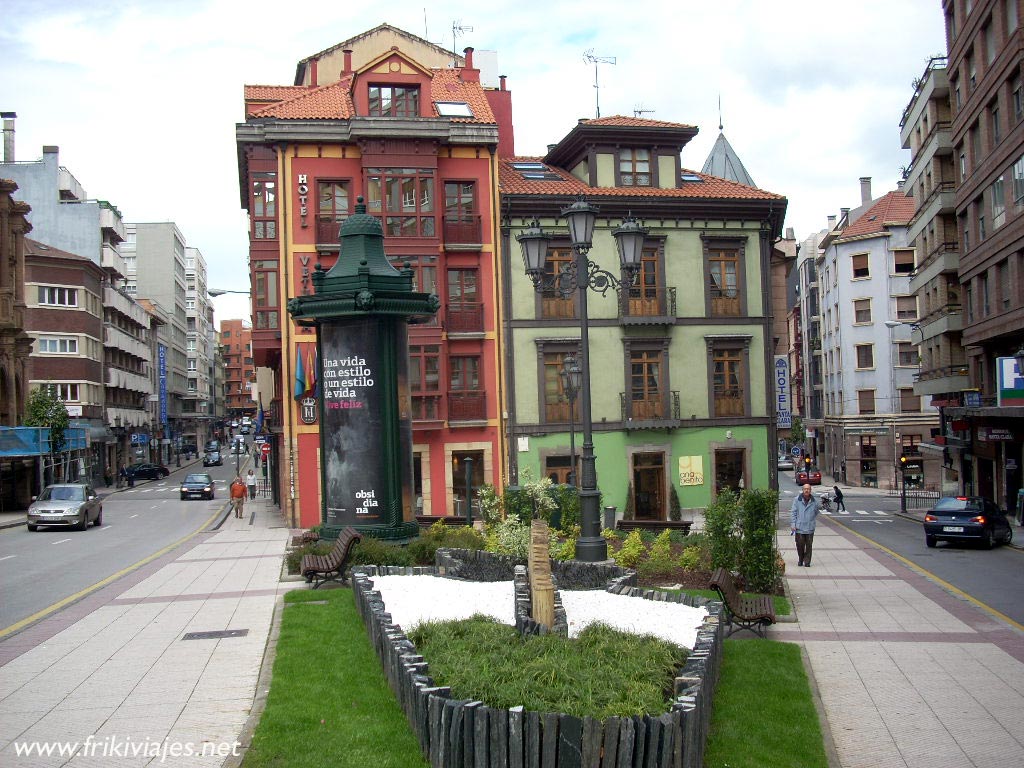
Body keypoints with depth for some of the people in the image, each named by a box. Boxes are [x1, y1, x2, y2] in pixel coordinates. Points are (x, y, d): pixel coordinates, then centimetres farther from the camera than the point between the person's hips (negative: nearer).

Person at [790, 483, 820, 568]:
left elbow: (816, 513, 18)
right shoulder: (797, 500, -1)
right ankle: (800, 560, 22)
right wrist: (793, 524, -5)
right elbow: (793, 512, 1)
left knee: (809, 546, 2)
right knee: (800, 545, 3)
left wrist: (813, 522, 10)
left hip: (810, 528, 1)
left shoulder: (814, 501, 3)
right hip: (799, 528, -1)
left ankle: (807, 562, 11)